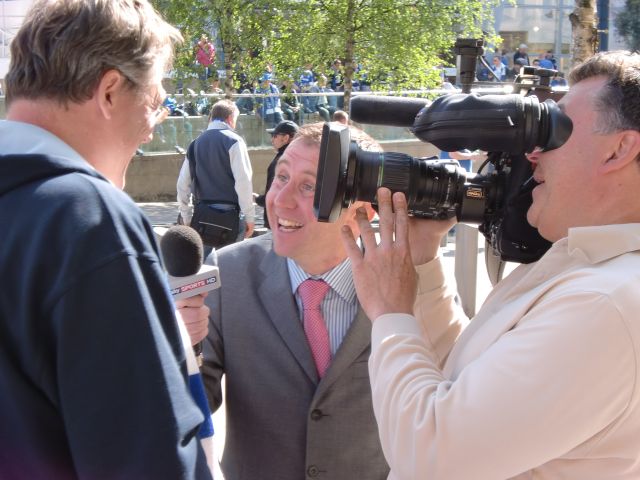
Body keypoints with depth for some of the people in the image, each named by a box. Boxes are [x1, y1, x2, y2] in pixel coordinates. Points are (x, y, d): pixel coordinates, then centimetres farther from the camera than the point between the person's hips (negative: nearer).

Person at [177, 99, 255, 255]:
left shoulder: (195, 144, 12)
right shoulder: (233, 141, -5)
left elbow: (182, 185, 12)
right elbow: (243, 182, -12)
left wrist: (186, 218, 18)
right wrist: (249, 217, -7)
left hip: (201, 217, 5)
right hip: (228, 216, -5)